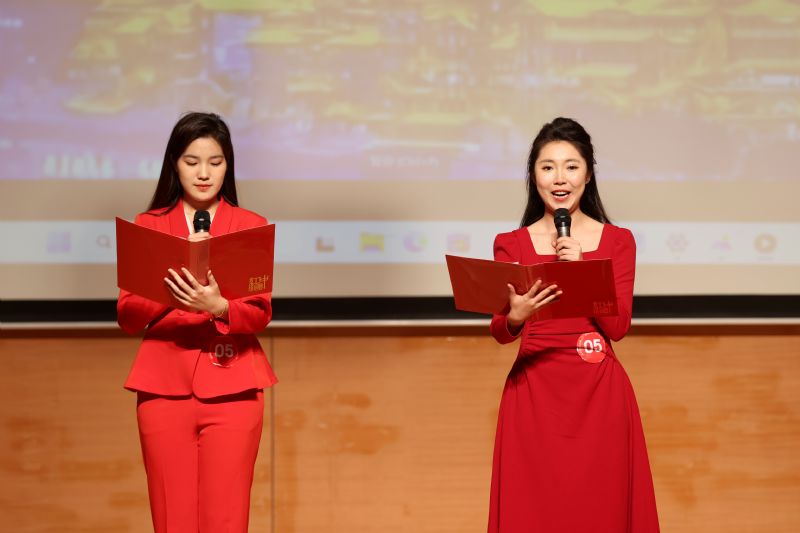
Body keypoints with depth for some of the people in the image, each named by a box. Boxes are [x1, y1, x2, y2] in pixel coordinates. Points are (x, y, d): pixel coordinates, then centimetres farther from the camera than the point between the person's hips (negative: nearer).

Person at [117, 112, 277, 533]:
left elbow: (261, 313, -5)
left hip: (231, 389, -1)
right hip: (164, 387, 1)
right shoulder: (148, 226, 8)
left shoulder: (252, 227, 6)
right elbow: (127, 316, 1)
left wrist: (217, 307, -26)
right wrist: (172, 290, -18)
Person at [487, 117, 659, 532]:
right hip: (533, 392, 0)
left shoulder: (617, 242, 5)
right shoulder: (511, 245, 4)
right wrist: (515, 318, -25)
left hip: (599, 393, 0)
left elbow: (618, 327, -5)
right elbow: (500, 333, -3)